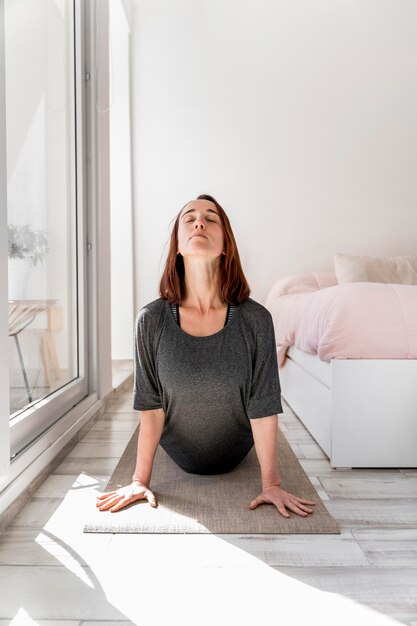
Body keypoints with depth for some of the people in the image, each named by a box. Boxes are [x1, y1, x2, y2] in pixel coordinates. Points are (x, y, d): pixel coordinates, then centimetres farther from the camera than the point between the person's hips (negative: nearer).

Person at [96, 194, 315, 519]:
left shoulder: (256, 319, -29)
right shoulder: (151, 320, -26)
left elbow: (264, 406, -22)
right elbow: (151, 405, -18)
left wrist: (271, 483, -18)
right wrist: (140, 479, -15)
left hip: (236, 458, 0)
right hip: (180, 460, 0)